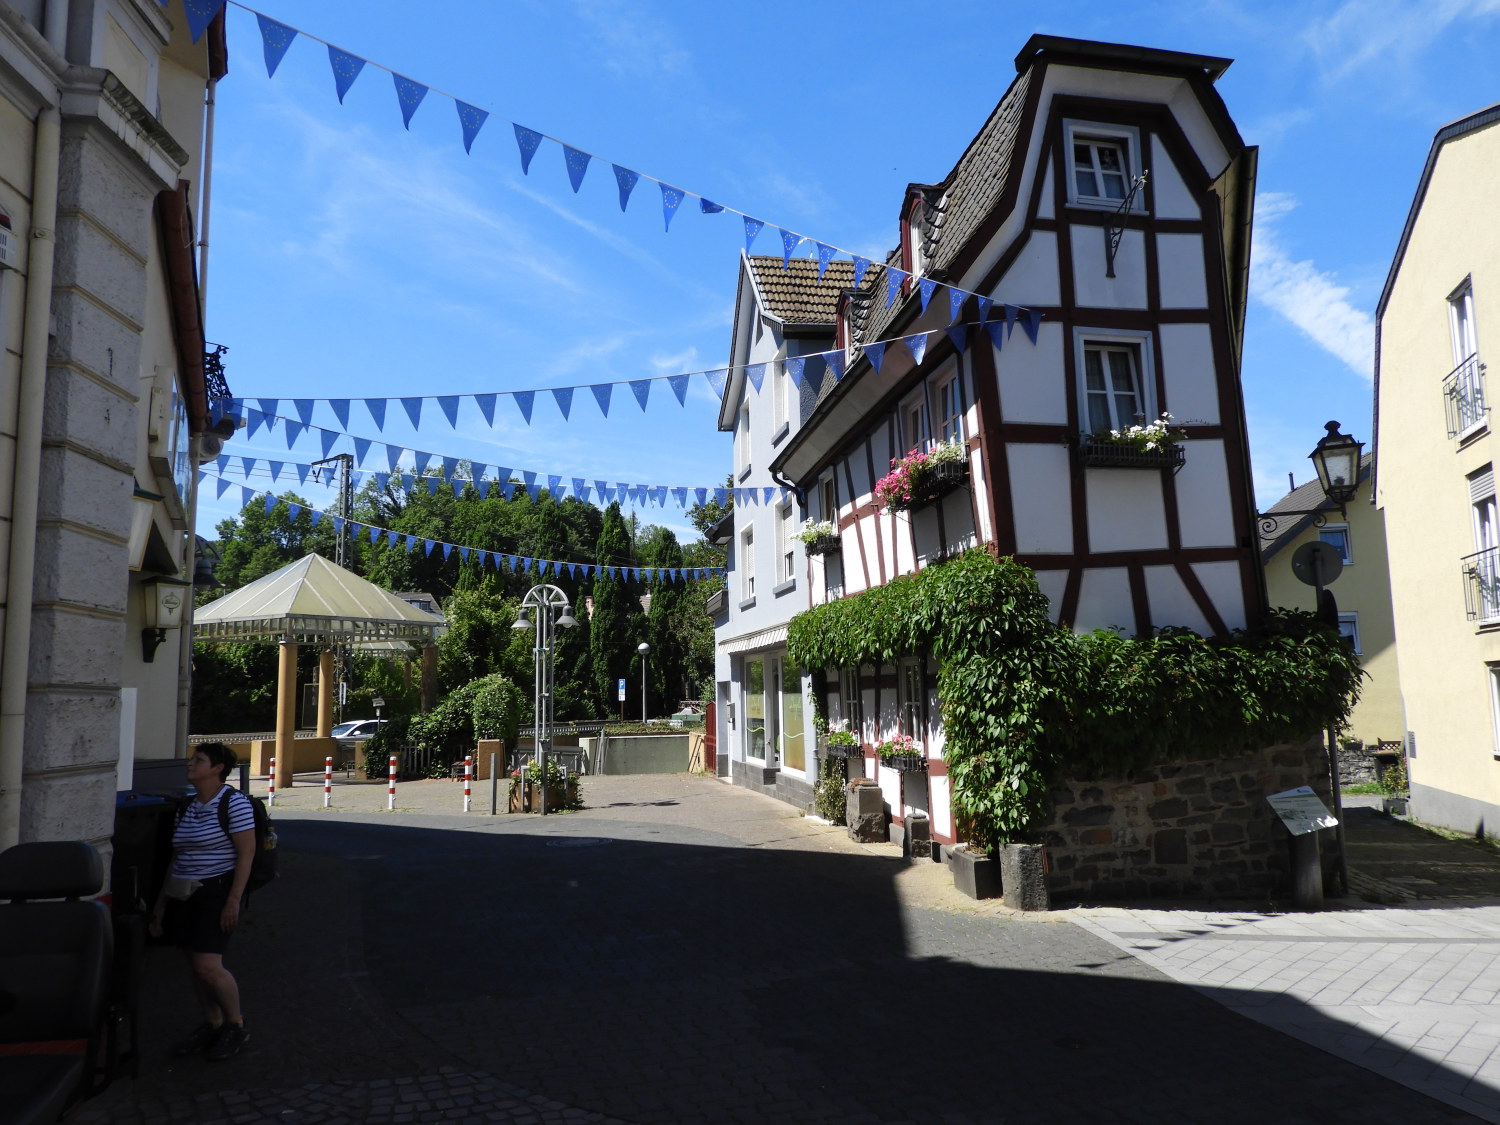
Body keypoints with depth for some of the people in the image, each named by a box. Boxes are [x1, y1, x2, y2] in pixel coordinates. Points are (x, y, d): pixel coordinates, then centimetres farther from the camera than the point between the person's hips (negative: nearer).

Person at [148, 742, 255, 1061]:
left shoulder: (234, 802, -11)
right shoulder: (187, 807, 12)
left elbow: (246, 853, -14)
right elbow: (177, 857, 18)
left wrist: (233, 900, -19)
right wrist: (162, 901, 16)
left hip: (216, 891, -7)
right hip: (183, 893, 8)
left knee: (207, 966, -11)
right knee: (195, 966, 10)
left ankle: (236, 1025, 10)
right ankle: (212, 1025, 26)